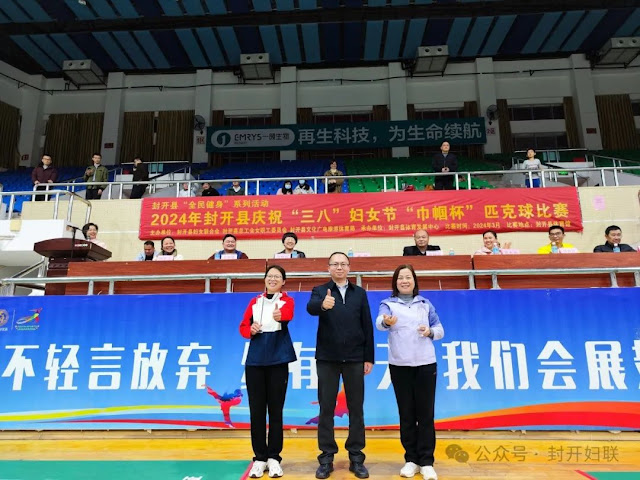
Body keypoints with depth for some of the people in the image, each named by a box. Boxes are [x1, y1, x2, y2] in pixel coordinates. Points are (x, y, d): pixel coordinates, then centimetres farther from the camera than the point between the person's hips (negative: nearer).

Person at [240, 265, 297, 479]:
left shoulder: (287, 300, 0)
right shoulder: (254, 302, 10)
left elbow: (288, 315, -23)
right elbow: (243, 326, 7)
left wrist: (279, 316, -46)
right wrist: (250, 329, -16)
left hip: (278, 360, -2)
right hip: (255, 360, 3)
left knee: (276, 409, 4)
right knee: (256, 409, 5)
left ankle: (274, 457, 16)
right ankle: (259, 457, 17)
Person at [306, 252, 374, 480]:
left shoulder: (360, 293, 6)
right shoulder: (320, 291, 1)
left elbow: (367, 327, 6)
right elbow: (310, 307, -22)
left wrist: (369, 357, 1)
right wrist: (322, 304, -46)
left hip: (354, 358, 1)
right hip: (327, 358, -1)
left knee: (356, 408, 8)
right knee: (326, 408, 6)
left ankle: (356, 457, 20)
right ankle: (326, 457, 17)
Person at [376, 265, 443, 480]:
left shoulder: (426, 304, 12)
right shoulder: (388, 304, 2)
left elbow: (440, 329, 13)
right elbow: (379, 322, -20)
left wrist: (430, 332, -10)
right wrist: (386, 321, -44)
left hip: (426, 364, 1)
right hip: (399, 366, -1)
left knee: (426, 413, 2)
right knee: (406, 414, 7)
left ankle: (426, 462, 13)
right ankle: (411, 459, 20)